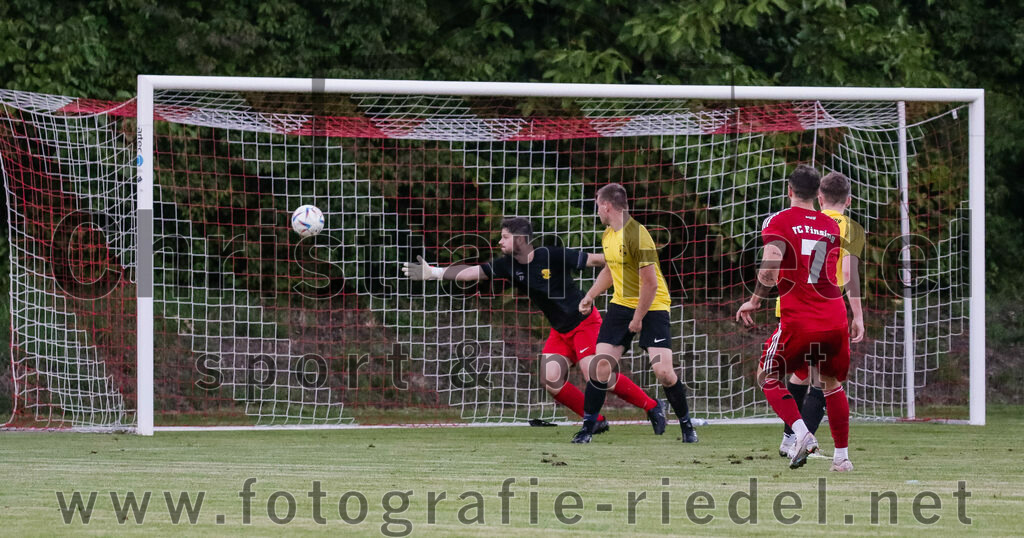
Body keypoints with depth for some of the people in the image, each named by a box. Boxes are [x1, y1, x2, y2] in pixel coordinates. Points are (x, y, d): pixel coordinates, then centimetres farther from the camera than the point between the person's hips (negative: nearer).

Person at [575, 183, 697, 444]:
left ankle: (686, 424, 6)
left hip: (653, 306, -7)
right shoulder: (608, 235, 6)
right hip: (621, 304, 7)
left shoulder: (637, 235, -22)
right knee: (602, 366, -5)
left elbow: (650, 284, -22)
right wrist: (590, 296, 20)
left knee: (663, 371, -15)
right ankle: (587, 427, 6)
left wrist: (638, 319, -16)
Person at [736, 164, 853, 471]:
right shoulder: (831, 226, 12)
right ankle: (842, 455, 19)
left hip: (799, 320, -4)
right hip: (835, 317, 4)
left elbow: (770, 265, -16)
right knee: (831, 382, 22)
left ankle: (802, 433, -10)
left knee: (768, 378, 12)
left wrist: (754, 302, -6)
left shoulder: (779, 222, -3)